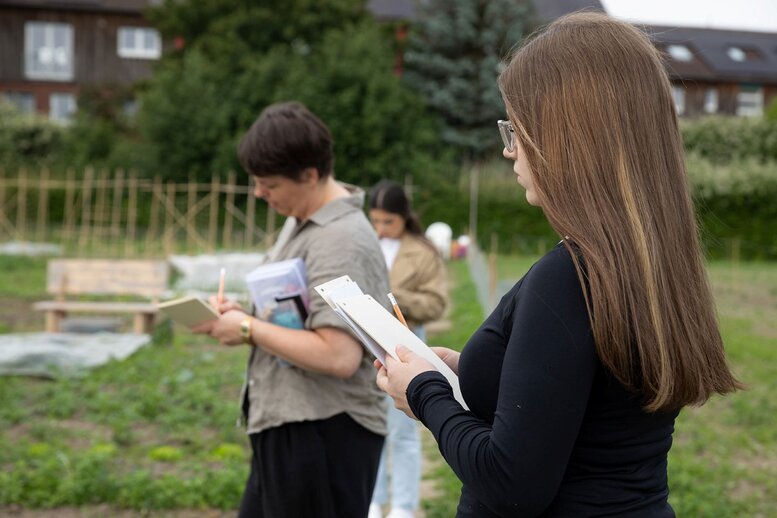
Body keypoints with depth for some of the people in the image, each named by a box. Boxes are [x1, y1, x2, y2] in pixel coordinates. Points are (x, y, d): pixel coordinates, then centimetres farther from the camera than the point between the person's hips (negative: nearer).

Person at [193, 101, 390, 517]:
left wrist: (250, 330, -18)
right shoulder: (301, 221, 11)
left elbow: (339, 356, -29)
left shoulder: (340, 243, -20)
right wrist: (242, 314, 4)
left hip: (325, 435, -10)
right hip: (286, 428, 10)